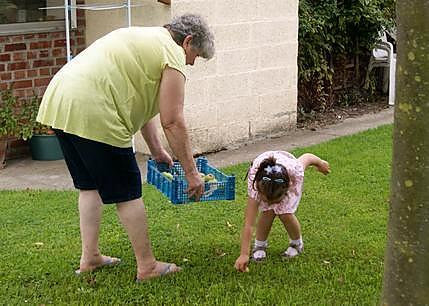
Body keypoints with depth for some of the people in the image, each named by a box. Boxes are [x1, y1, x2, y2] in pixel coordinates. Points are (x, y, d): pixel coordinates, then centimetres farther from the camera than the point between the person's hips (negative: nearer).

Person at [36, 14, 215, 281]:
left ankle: (90, 257, 29)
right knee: (127, 191, 2)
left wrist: (157, 151, 33)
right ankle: (147, 266, 12)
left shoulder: (146, 38, 27)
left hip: (58, 103, 10)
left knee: (89, 184, 22)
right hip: (92, 113, -10)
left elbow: (140, 103, 30)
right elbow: (173, 122, -6)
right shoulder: (172, 54, -2)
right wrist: (191, 172, 1)